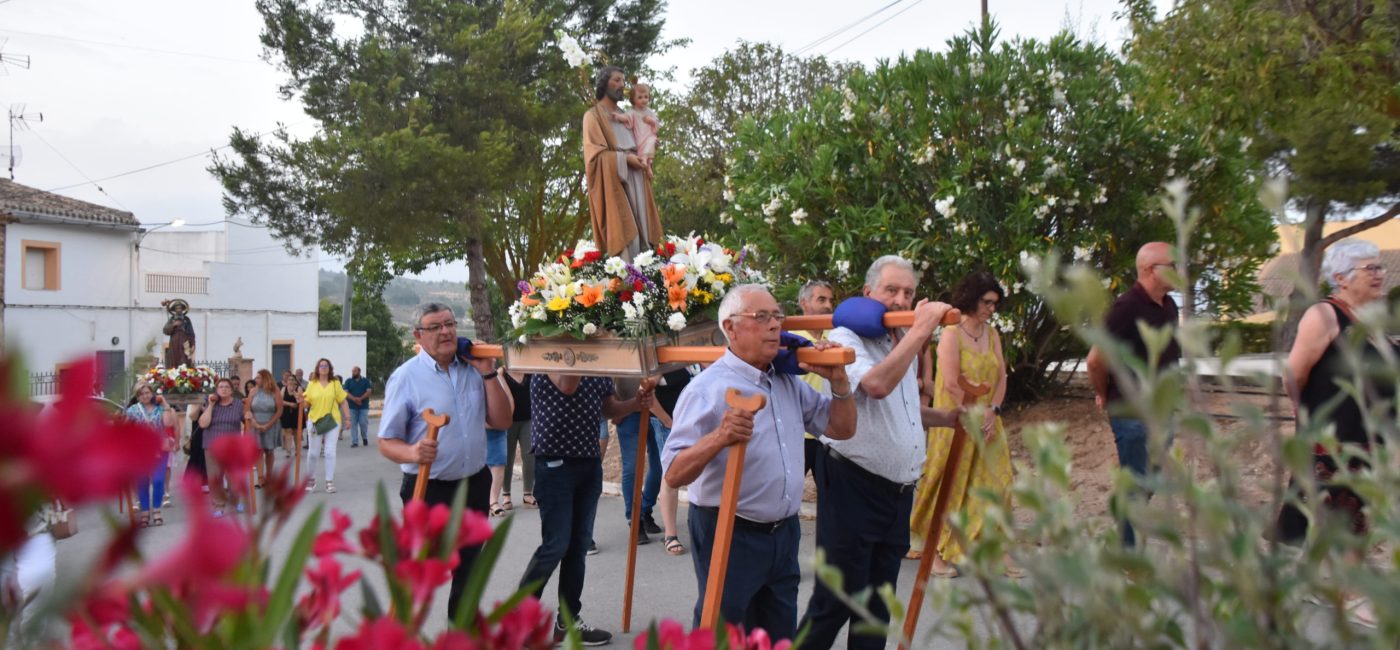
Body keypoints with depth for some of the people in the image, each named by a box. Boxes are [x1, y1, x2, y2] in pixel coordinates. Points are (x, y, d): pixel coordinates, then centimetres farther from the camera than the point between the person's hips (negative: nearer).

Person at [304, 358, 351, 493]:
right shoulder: (312, 384, 4)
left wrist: (347, 418, -1)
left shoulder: (335, 383, 3)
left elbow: (343, 402, 4)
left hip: (333, 421, -1)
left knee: (330, 452, -3)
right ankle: (310, 480, 22)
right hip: (315, 421, 1)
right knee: (313, 453, 6)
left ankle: (330, 482, 3)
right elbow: (306, 403, 5)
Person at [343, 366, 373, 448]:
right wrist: (354, 399, -19)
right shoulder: (348, 381, 8)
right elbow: (346, 393, -2)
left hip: (364, 406, -1)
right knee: (353, 424, -2)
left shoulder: (366, 380, 6)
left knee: (363, 423, -4)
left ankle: (365, 438, 21)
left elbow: (368, 391, -3)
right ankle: (354, 442, 2)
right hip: (352, 407, 1)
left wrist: (360, 399, -17)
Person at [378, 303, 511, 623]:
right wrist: (412, 453, -33)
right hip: (428, 490, -5)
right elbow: (386, 442, -11)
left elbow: (502, 421, -2)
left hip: (475, 485, 5)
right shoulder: (406, 377, -11)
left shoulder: (473, 369, 2)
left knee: (467, 570, 20)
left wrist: (488, 374, -9)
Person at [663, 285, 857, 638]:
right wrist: (719, 438, -39)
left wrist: (839, 380, -3)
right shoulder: (708, 388, -16)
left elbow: (842, 429, 14)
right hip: (729, 536, -7)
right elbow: (674, 475, -22)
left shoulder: (789, 382, 7)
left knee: (780, 637, 18)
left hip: (784, 533, 7)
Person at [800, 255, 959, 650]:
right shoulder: (847, 339, -11)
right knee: (836, 600, -5)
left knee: (878, 603, 14)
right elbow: (877, 385, -31)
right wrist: (920, 330, -25)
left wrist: (949, 418, 15)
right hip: (853, 486, -8)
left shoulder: (903, 344, 15)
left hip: (897, 492, 8)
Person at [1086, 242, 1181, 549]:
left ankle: (1129, 541, 32)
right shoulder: (1127, 308, -20)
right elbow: (1096, 360, -19)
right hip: (1132, 415, -8)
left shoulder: (1168, 306, 7)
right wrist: (1106, 396, -4)